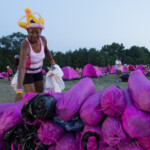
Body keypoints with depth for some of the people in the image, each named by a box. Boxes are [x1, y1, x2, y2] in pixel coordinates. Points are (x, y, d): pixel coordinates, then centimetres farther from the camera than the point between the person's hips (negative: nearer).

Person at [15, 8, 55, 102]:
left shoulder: (43, 40, -17)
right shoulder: (25, 46, -36)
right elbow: (21, 68, -46)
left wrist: (52, 61, -4)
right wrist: (19, 92, -55)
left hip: (38, 71, 6)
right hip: (27, 72, -6)